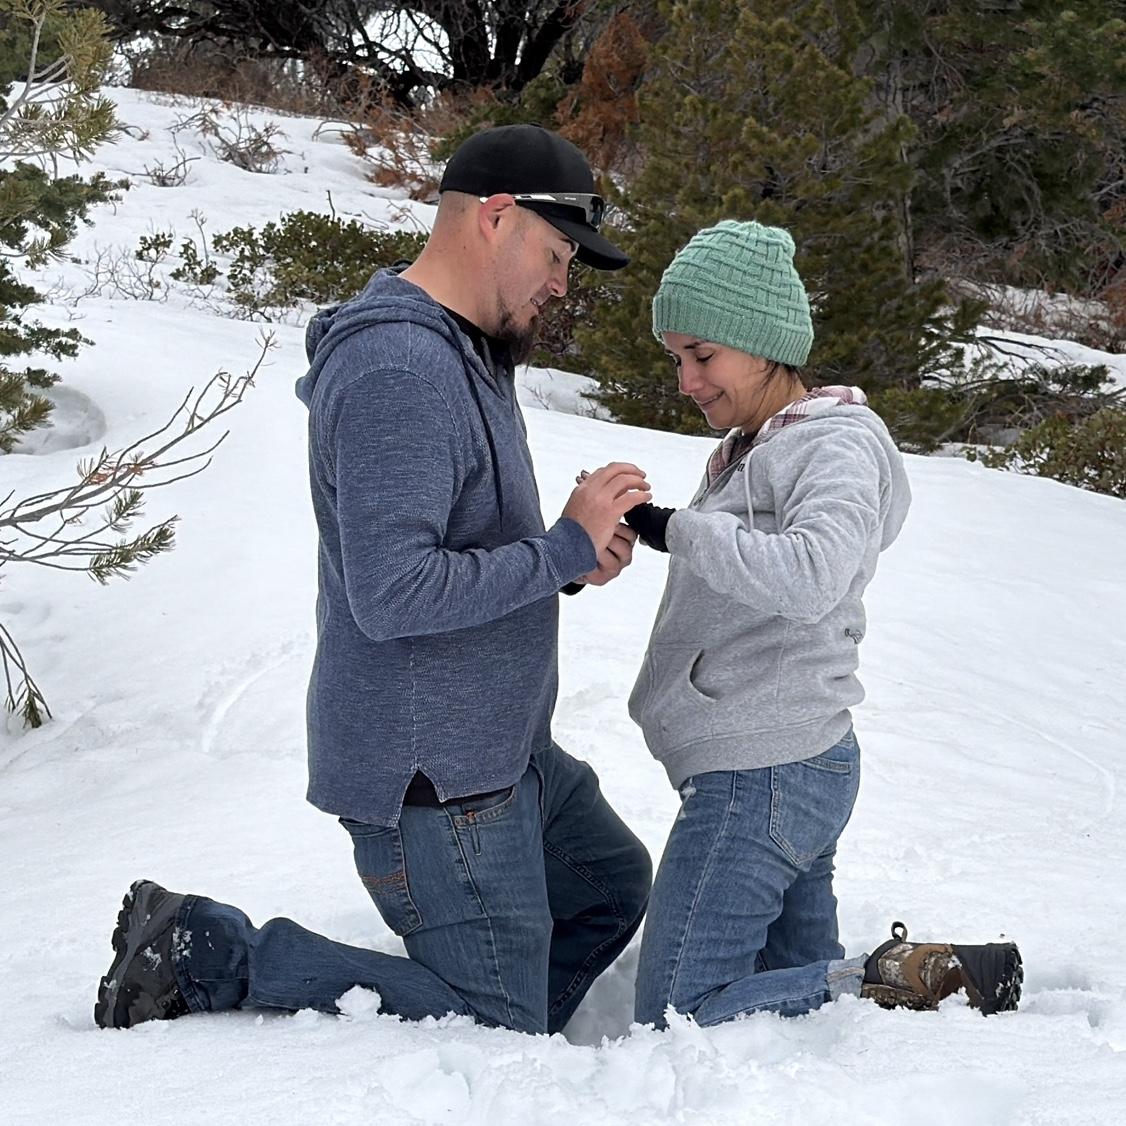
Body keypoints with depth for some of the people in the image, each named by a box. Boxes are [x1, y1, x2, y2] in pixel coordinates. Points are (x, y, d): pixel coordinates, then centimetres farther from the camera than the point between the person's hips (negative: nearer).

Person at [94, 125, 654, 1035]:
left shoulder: (463, 351, 11)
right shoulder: (398, 372, -24)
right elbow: (393, 594, -30)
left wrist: (569, 560, -1)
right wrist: (564, 550, -22)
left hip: (499, 747, 11)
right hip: (428, 772, -11)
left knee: (613, 883, 25)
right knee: (494, 1035, -1)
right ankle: (204, 953, 1)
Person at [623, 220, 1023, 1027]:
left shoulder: (838, 446, -13)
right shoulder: (752, 448, 15)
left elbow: (810, 575, -32)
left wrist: (673, 527, -25)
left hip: (765, 777, -10)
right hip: (791, 769, 10)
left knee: (679, 1022, -8)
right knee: (801, 977, 13)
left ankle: (914, 978, -7)